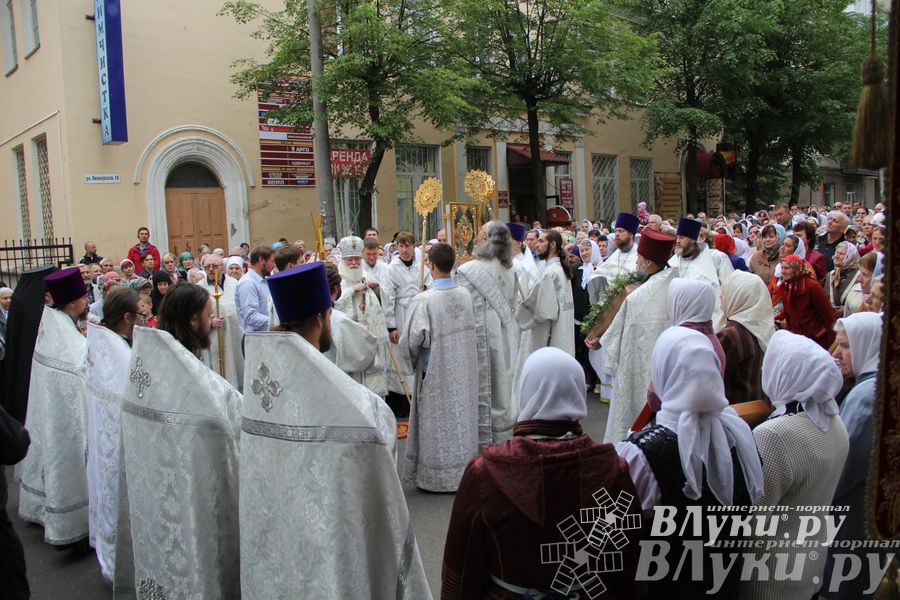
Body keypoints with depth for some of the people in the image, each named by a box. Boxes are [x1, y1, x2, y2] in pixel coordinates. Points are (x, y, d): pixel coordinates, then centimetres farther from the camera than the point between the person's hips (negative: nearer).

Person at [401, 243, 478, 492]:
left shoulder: (424, 300, -21)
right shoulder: (465, 294, -4)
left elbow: (411, 341, -17)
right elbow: (473, 331, 6)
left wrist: (414, 355, 4)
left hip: (436, 372, -5)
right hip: (464, 370, 5)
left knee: (438, 423, 8)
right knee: (462, 417, 17)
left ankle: (436, 477, 19)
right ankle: (464, 470, 29)